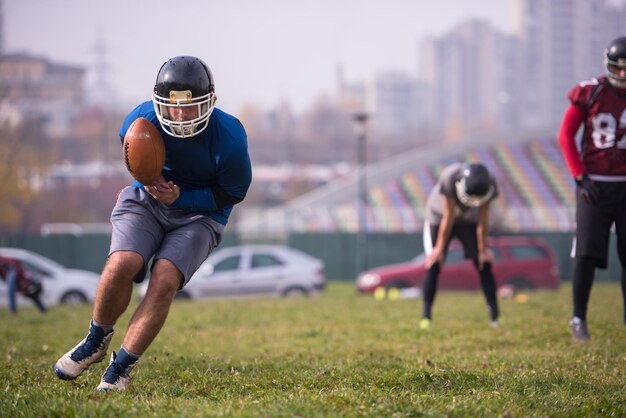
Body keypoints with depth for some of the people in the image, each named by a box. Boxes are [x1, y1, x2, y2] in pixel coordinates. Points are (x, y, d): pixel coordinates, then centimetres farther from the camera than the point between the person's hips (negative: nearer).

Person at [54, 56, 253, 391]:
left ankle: (121, 367, -9)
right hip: (146, 200, 2)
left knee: (165, 281, -24)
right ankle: (95, 342, 3)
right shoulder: (141, 121, -16)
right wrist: (151, 181, -13)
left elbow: (232, 193, -9)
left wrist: (180, 197, -20)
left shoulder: (229, 138, -24)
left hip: (199, 215, -1)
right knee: (122, 265, -25)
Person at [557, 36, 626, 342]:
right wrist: (580, 176, -6)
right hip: (594, 186, -2)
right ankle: (578, 319, 2)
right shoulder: (590, 93, -3)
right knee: (587, 254, -6)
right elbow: (566, 135, 2)